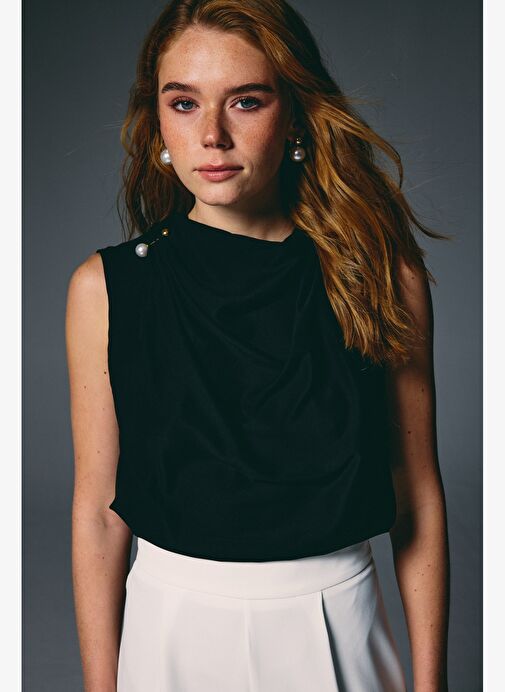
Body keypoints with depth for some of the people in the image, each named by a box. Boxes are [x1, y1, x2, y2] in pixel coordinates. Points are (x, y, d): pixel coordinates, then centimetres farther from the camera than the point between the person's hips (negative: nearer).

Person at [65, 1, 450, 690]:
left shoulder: (385, 276, -9)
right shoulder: (107, 287, -9)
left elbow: (419, 498, -4)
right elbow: (98, 510, -5)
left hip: (336, 630, 1)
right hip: (174, 631, 0)